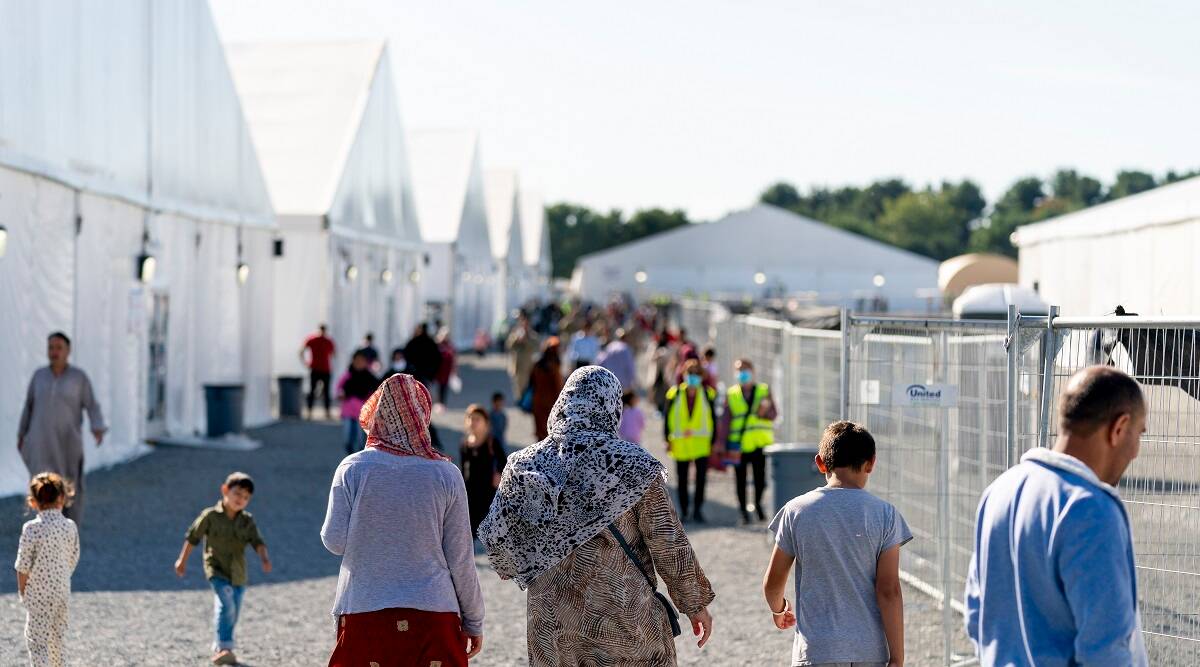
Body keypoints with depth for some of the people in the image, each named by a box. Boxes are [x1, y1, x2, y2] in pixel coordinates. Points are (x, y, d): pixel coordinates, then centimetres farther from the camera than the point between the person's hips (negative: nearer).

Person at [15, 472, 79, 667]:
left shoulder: (32, 528, -17)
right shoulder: (70, 526, -4)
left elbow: (23, 565, -12)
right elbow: (73, 560, 4)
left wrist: (22, 590, 2)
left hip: (38, 594, -5)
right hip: (63, 591, 5)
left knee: (37, 640, 0)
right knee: (58, 636, 19)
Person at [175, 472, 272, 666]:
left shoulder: (247, 521, 2)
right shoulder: (210, 516, -7)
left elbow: (257, 542, -7)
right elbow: (192, 537, 3)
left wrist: (264, 558, -27)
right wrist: (182, 560, 6)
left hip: (238, 574, 5)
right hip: (216, 569, -5)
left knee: (233, 613, 11)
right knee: (226, 604, -24)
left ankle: (219, 649, 28)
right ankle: (223, 647, -26)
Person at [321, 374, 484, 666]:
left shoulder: (353, 468, -4)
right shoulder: (446, 474, -3)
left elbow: (335, 542, -2)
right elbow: (461, 559, 1)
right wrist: (474, 621, 11)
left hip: (363, 612, 0)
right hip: (433, 613, 0)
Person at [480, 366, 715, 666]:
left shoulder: (525, 464, -2)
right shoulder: (634, 465, -10)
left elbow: (493, 536, -3)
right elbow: (667, 543, -8)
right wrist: (695, 603, 4)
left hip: (551, 621, 3)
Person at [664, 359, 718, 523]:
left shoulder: (708, 395, 1)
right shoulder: (674, 394, 1)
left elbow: (713, 419, 7)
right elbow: (667, 417, 5)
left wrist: (713, 442, 4)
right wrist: (668, 439, 0)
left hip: (702, 444, -1)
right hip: (680, 444, 1)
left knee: (701, 477, -9)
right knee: (682, 479, 9)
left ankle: (697, 510, -1)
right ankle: (683, 511, 20)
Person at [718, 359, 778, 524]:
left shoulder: (764, 390, 8)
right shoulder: (731, 394, 8)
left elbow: (773, 415, 5)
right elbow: (725, 419, 3)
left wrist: (764, 412, -18)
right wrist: (722, 443, -4)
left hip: (760, 442, 0)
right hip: (738, 445, 0)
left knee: (760, 476, -3)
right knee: (740, 479, 3)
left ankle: (758, 504, 21)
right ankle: (743, 510, 15)